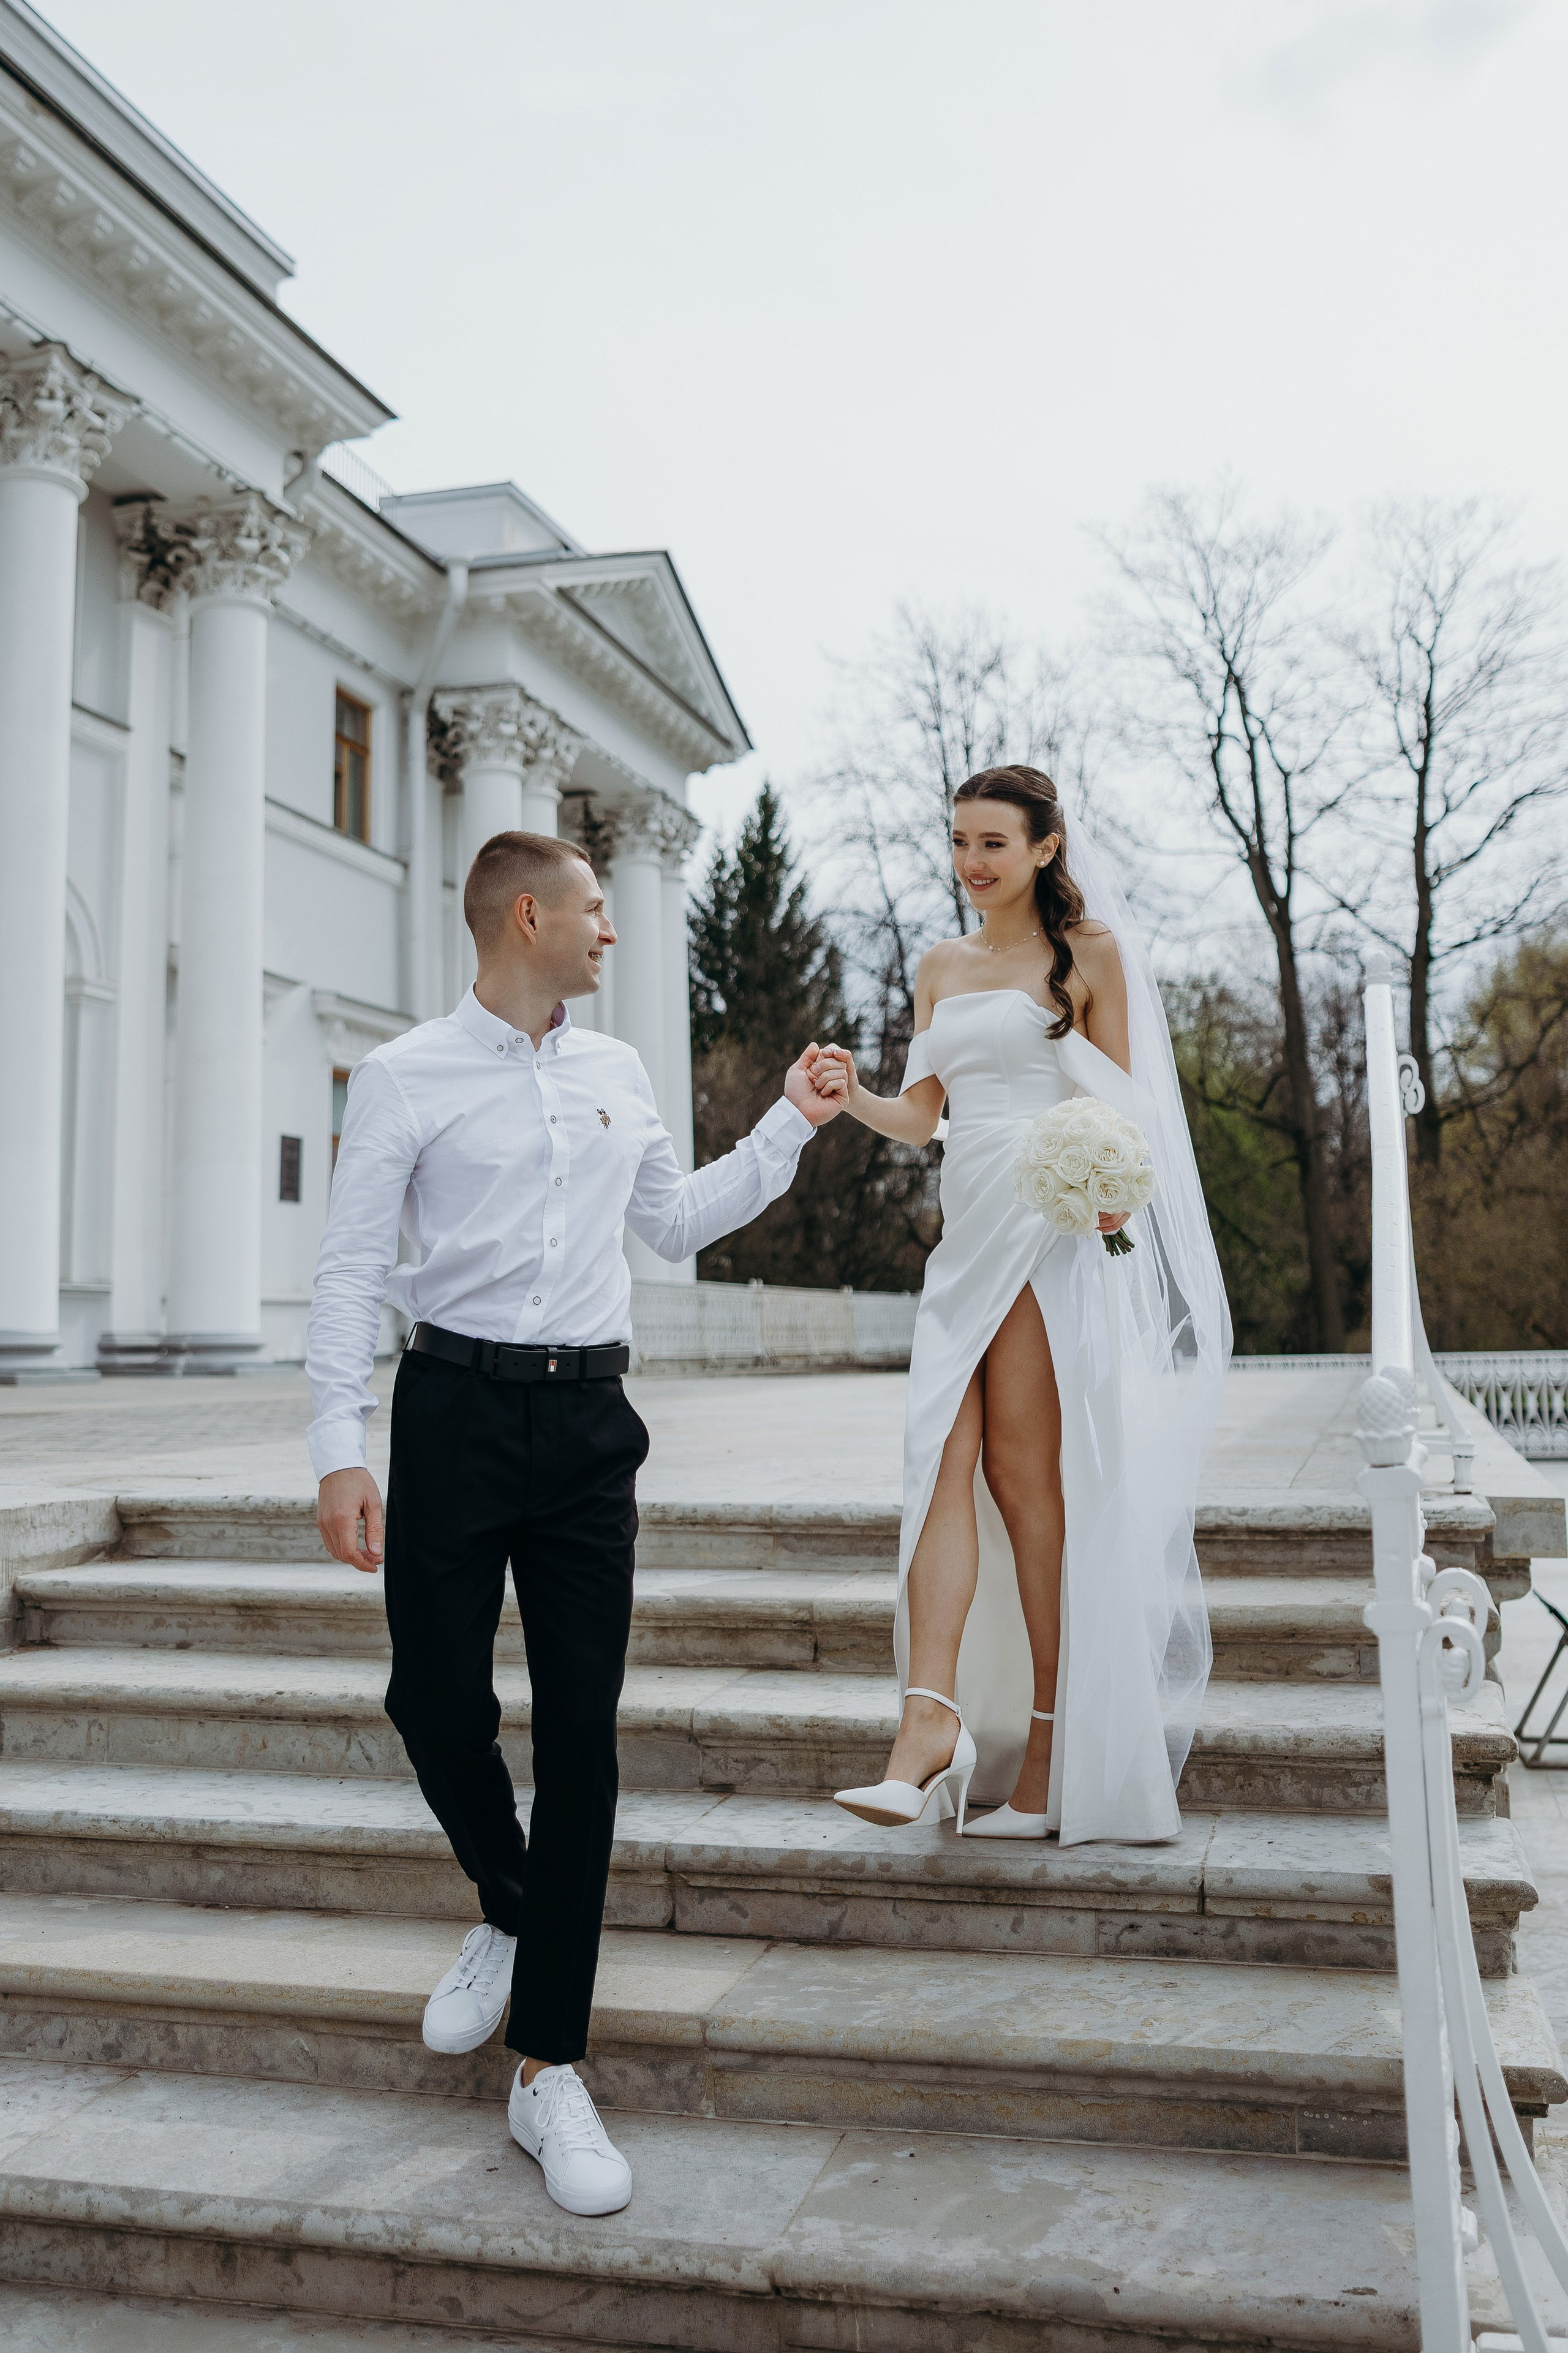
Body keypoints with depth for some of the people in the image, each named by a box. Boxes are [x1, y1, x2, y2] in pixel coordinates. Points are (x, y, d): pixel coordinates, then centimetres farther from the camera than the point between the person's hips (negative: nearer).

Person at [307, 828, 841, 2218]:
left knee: (583, 1735, 0)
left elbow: (675, 1222, 25)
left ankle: (550, 2072, 9)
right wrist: (340, 1452, -11)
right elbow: (354, 1272, -3)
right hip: (458, 1409, -3)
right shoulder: (406, 1079, 0)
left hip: (589, 1421, 3)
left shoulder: (618, 1074, 15)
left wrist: (790, 1126, 22)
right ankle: (508, 1911, 32)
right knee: (437, 1702, -2)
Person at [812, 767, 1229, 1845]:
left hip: (1054, 1232, -5)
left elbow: (1121, 1107, -1)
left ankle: (1052, 1749, 4)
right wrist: (853, 1096, -5)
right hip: (968, 1231, 6)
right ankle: (930, 1723, -13)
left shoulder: (1089, 952, 3)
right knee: (942, 1458, -8)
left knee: (1025, 1473, -6)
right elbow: (923, 1117, 15)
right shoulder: (942, 967, 19)